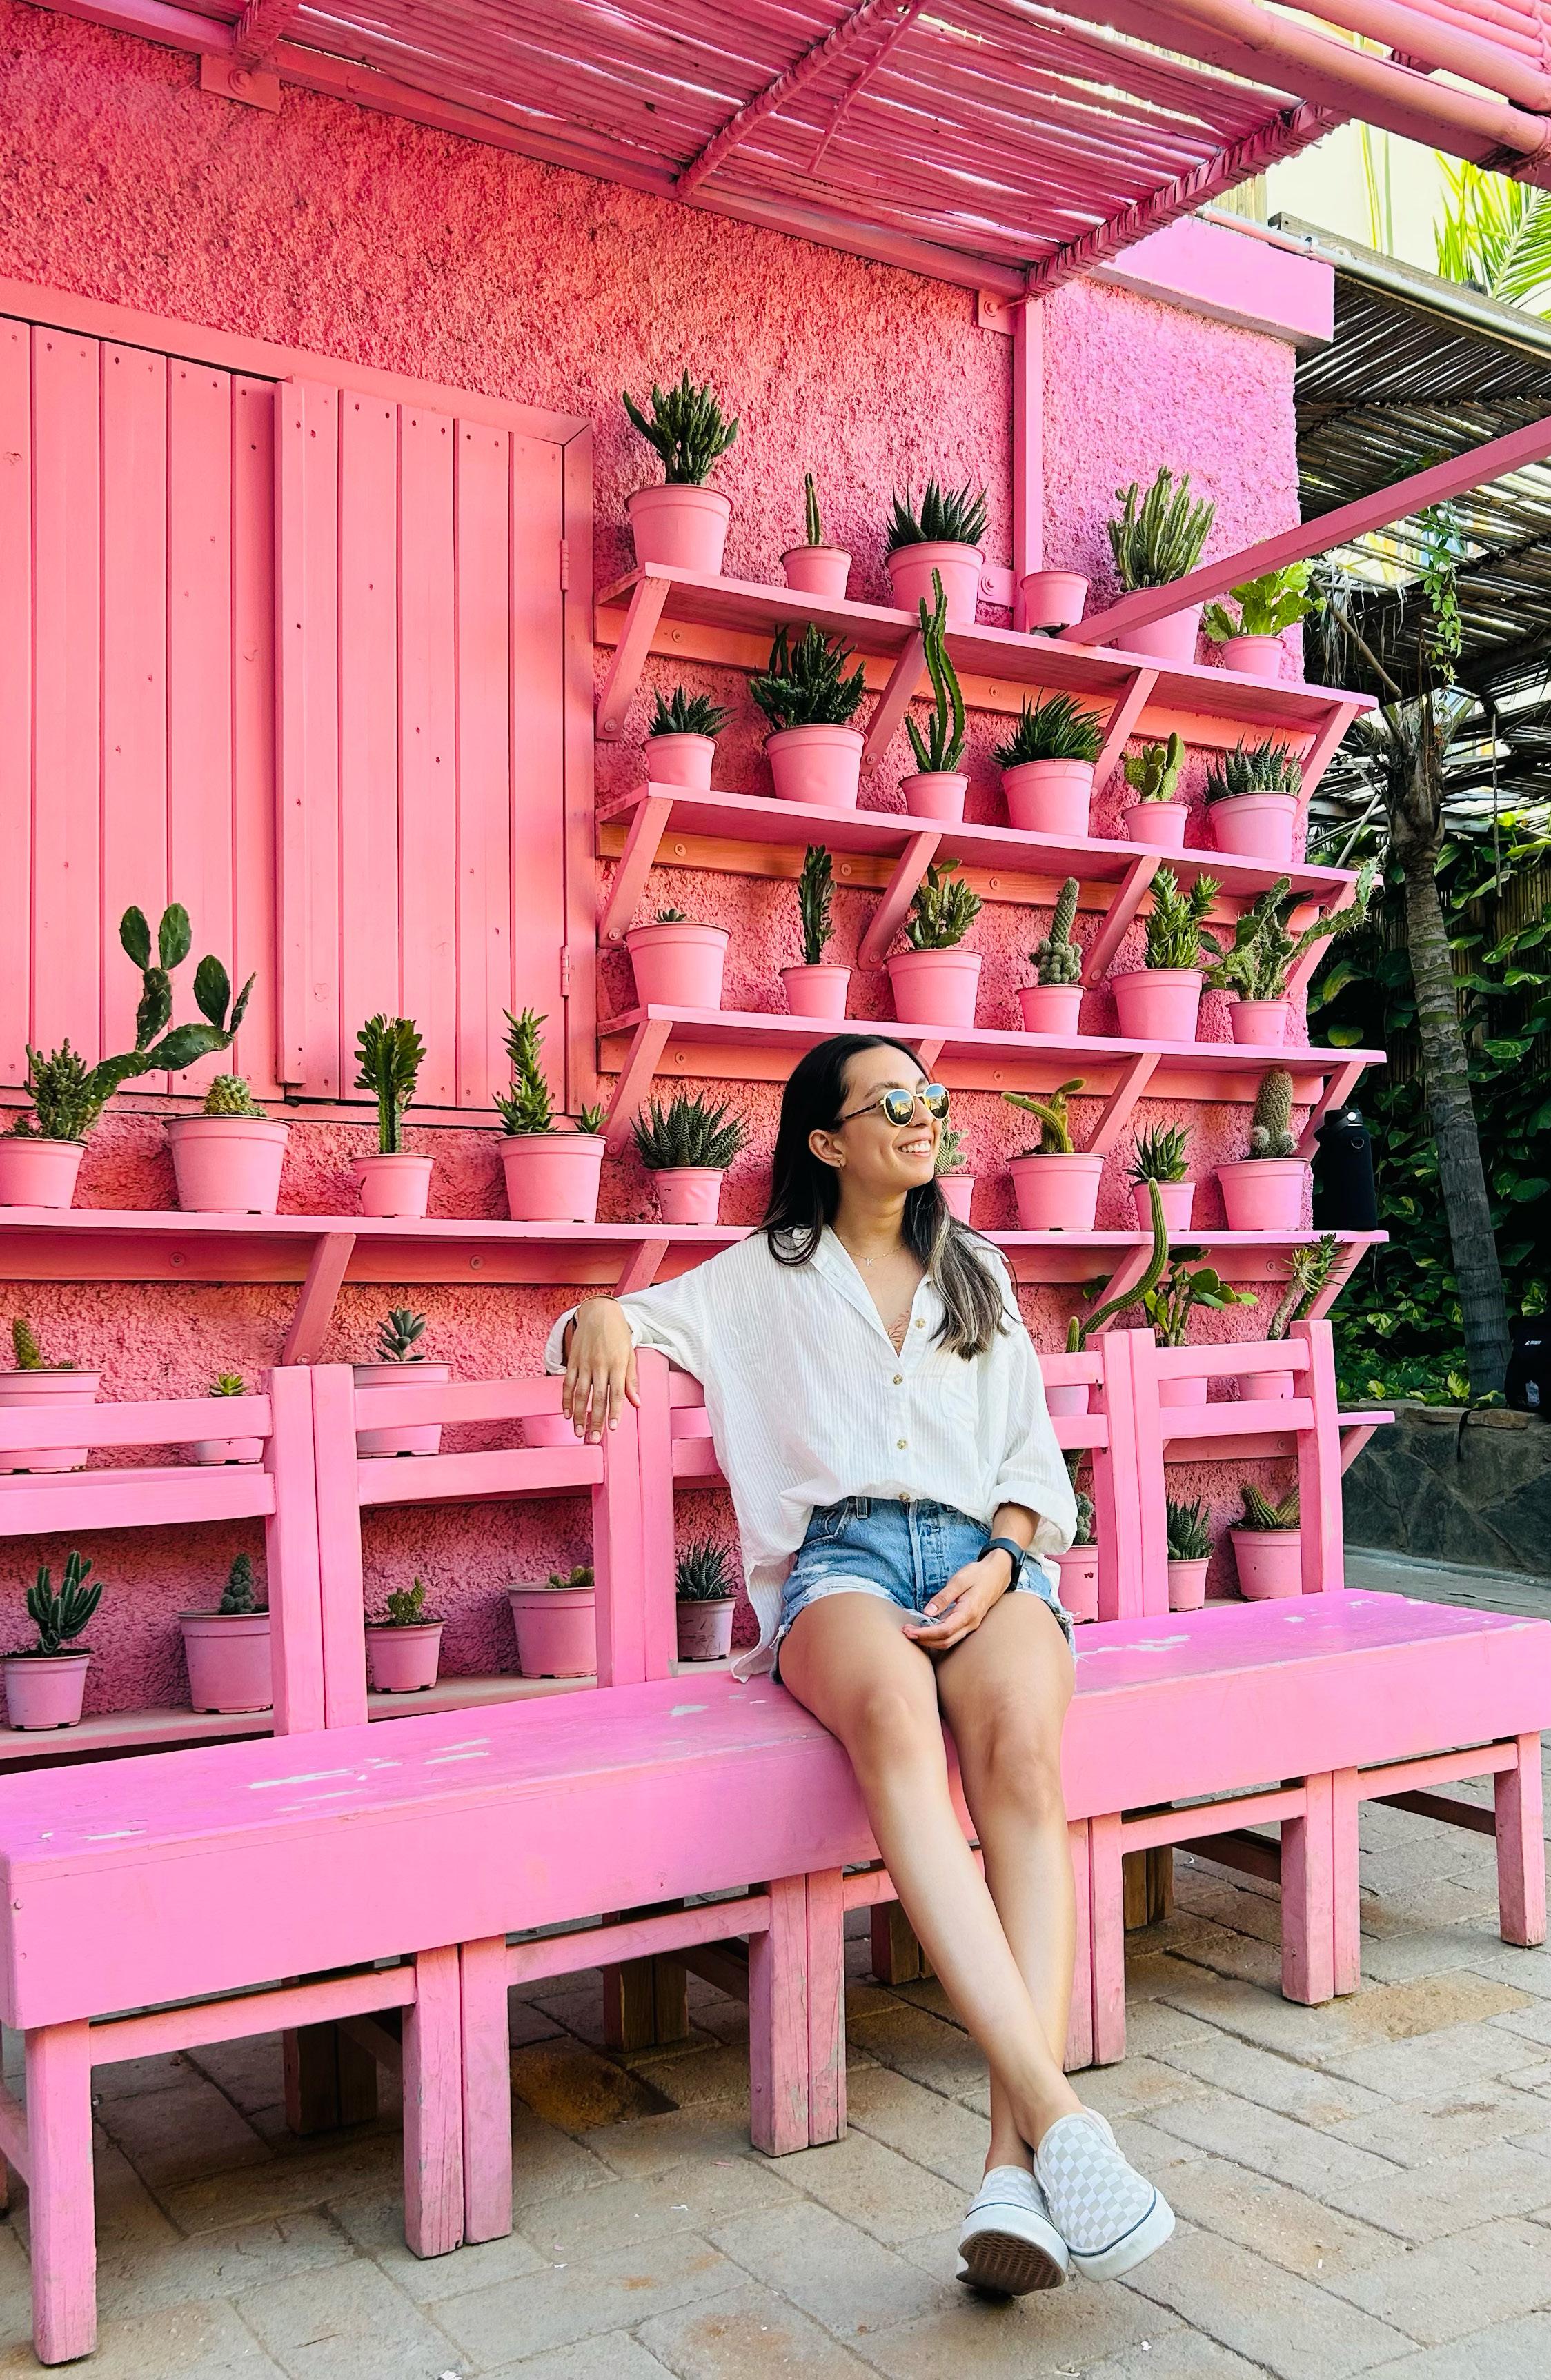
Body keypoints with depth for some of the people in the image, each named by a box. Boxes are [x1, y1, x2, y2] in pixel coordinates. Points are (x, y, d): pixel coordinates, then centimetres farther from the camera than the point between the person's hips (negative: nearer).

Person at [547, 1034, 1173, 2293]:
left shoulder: (977, 1272, 26)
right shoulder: (766, 1277, 22)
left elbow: (1036, 1457, 20)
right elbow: (642, 1320, 15)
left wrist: (1002, 1563, -2)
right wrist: (601, 1316, -13)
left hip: (987, 1555, 2)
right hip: (840, 1562, -1)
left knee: (1018, 1740, -35)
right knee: (893, 1715, -40)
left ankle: (1014, 2161, -44)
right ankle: (1054, 2107, -48)